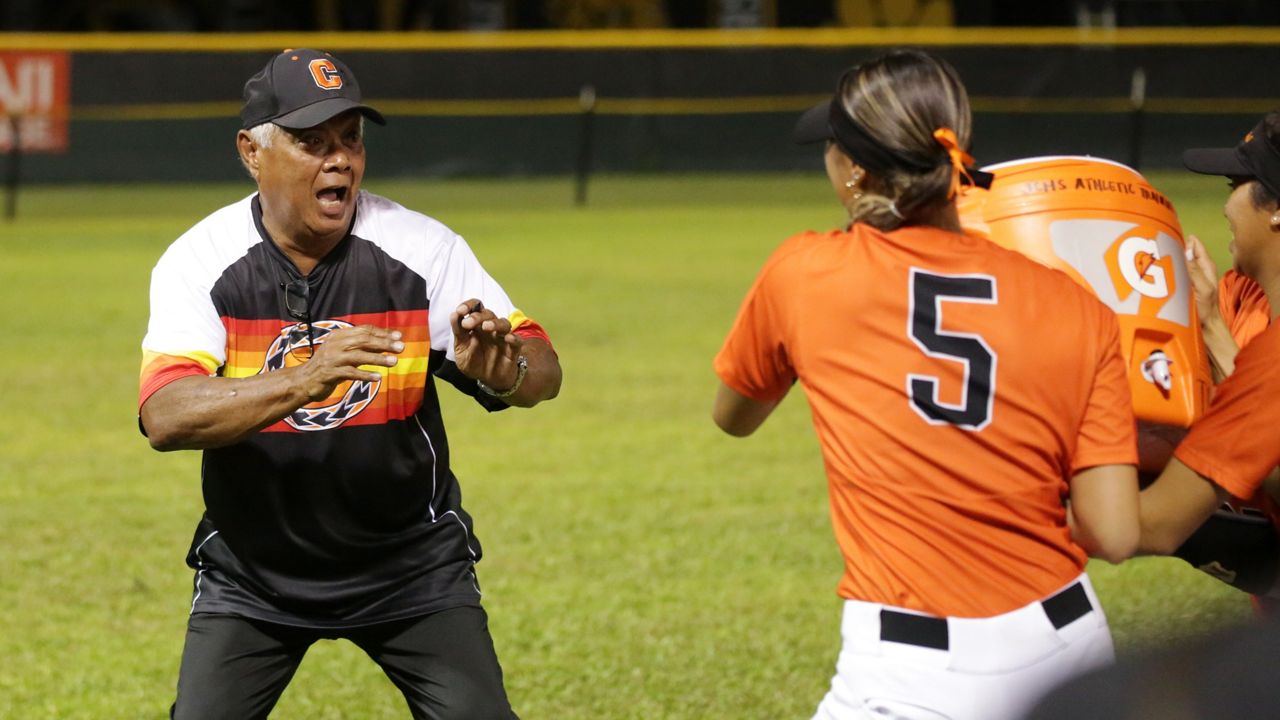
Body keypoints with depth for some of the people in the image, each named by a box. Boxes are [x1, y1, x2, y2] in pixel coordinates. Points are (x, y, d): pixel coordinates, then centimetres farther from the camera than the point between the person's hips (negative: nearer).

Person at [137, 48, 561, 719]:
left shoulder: (421, 248, -11)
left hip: (414, 568, 0)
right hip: (252, 575, 0)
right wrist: (304, 380, -42)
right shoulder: (197, 261, -13)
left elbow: (545, 372, -15)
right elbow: (165, 418, -28)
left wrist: (504, 371, -40)